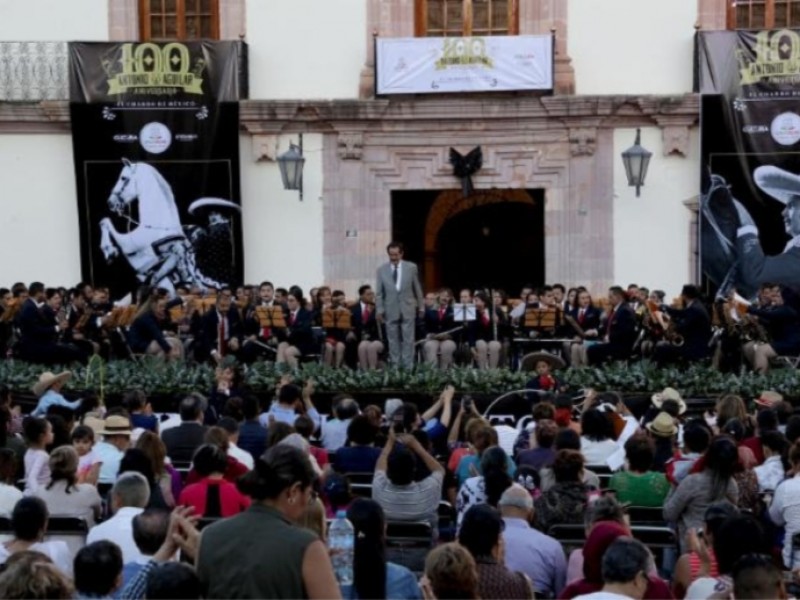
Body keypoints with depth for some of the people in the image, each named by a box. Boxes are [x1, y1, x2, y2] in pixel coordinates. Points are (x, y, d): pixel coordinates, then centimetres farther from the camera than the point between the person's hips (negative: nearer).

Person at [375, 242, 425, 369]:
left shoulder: (411, 267, 2)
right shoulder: (381, 270, 2)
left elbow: (417, 288, 8)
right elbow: (379, 292, 3)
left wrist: (421, 306, 10)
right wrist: (379, 310, -2)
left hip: (408, 309, 0)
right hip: (390, 310, 0)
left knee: (408, 340, 0)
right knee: (393, 340, 4)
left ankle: (408, 367, 3)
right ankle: (395, 367, 10)